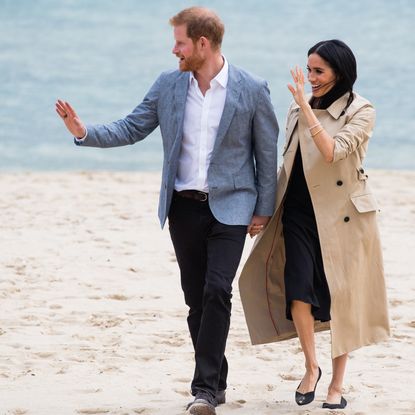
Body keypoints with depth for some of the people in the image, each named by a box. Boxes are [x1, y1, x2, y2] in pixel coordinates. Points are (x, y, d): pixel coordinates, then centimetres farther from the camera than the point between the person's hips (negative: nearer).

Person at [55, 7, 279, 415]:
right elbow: (131, 128, 5)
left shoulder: (252, 90, -7)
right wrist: (84, 132, -11)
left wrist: (264, 210, -1)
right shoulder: (167, 85, 2)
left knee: (217, 291, -16)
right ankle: (215, 380, 20)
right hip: (184, 207, 4)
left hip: (229, 208, -4)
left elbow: (267, 152, -1)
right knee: (196, 297, 7)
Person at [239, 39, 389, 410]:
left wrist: (307, 108, -26)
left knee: (340, 297, 1)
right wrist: (267, 210, 16)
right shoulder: (299, 108, 7)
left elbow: (332, 152, -23)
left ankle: (337, 384, 12)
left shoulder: (361, 112, -7)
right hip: (301, 211, 4)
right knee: (298, 288, -12)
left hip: (342, 214, -3)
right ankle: (311, 367, 9)